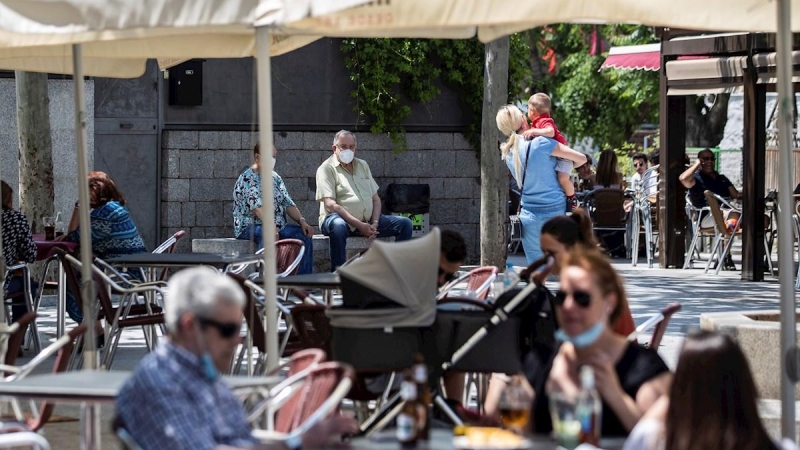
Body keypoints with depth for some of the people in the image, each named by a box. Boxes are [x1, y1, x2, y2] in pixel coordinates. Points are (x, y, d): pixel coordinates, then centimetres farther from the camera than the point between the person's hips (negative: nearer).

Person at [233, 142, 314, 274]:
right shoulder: (247, 178, -9)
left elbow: (288, 204, 13)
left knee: (305, 235, -14)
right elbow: (256, 206, -23)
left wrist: (301, 220, -5)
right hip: (250, 227, -8)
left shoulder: (275, 177, 17)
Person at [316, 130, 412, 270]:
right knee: (338, 226, -42)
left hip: (367, 221, 7)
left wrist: (374, 223, -5)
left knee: (405, 224, -8)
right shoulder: (327, 168, -2)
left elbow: (376, 199, 16)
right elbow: (330, 205, -14)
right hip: (340, 218, -6)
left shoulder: (362, 165, 19)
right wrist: (359, 225, -21)